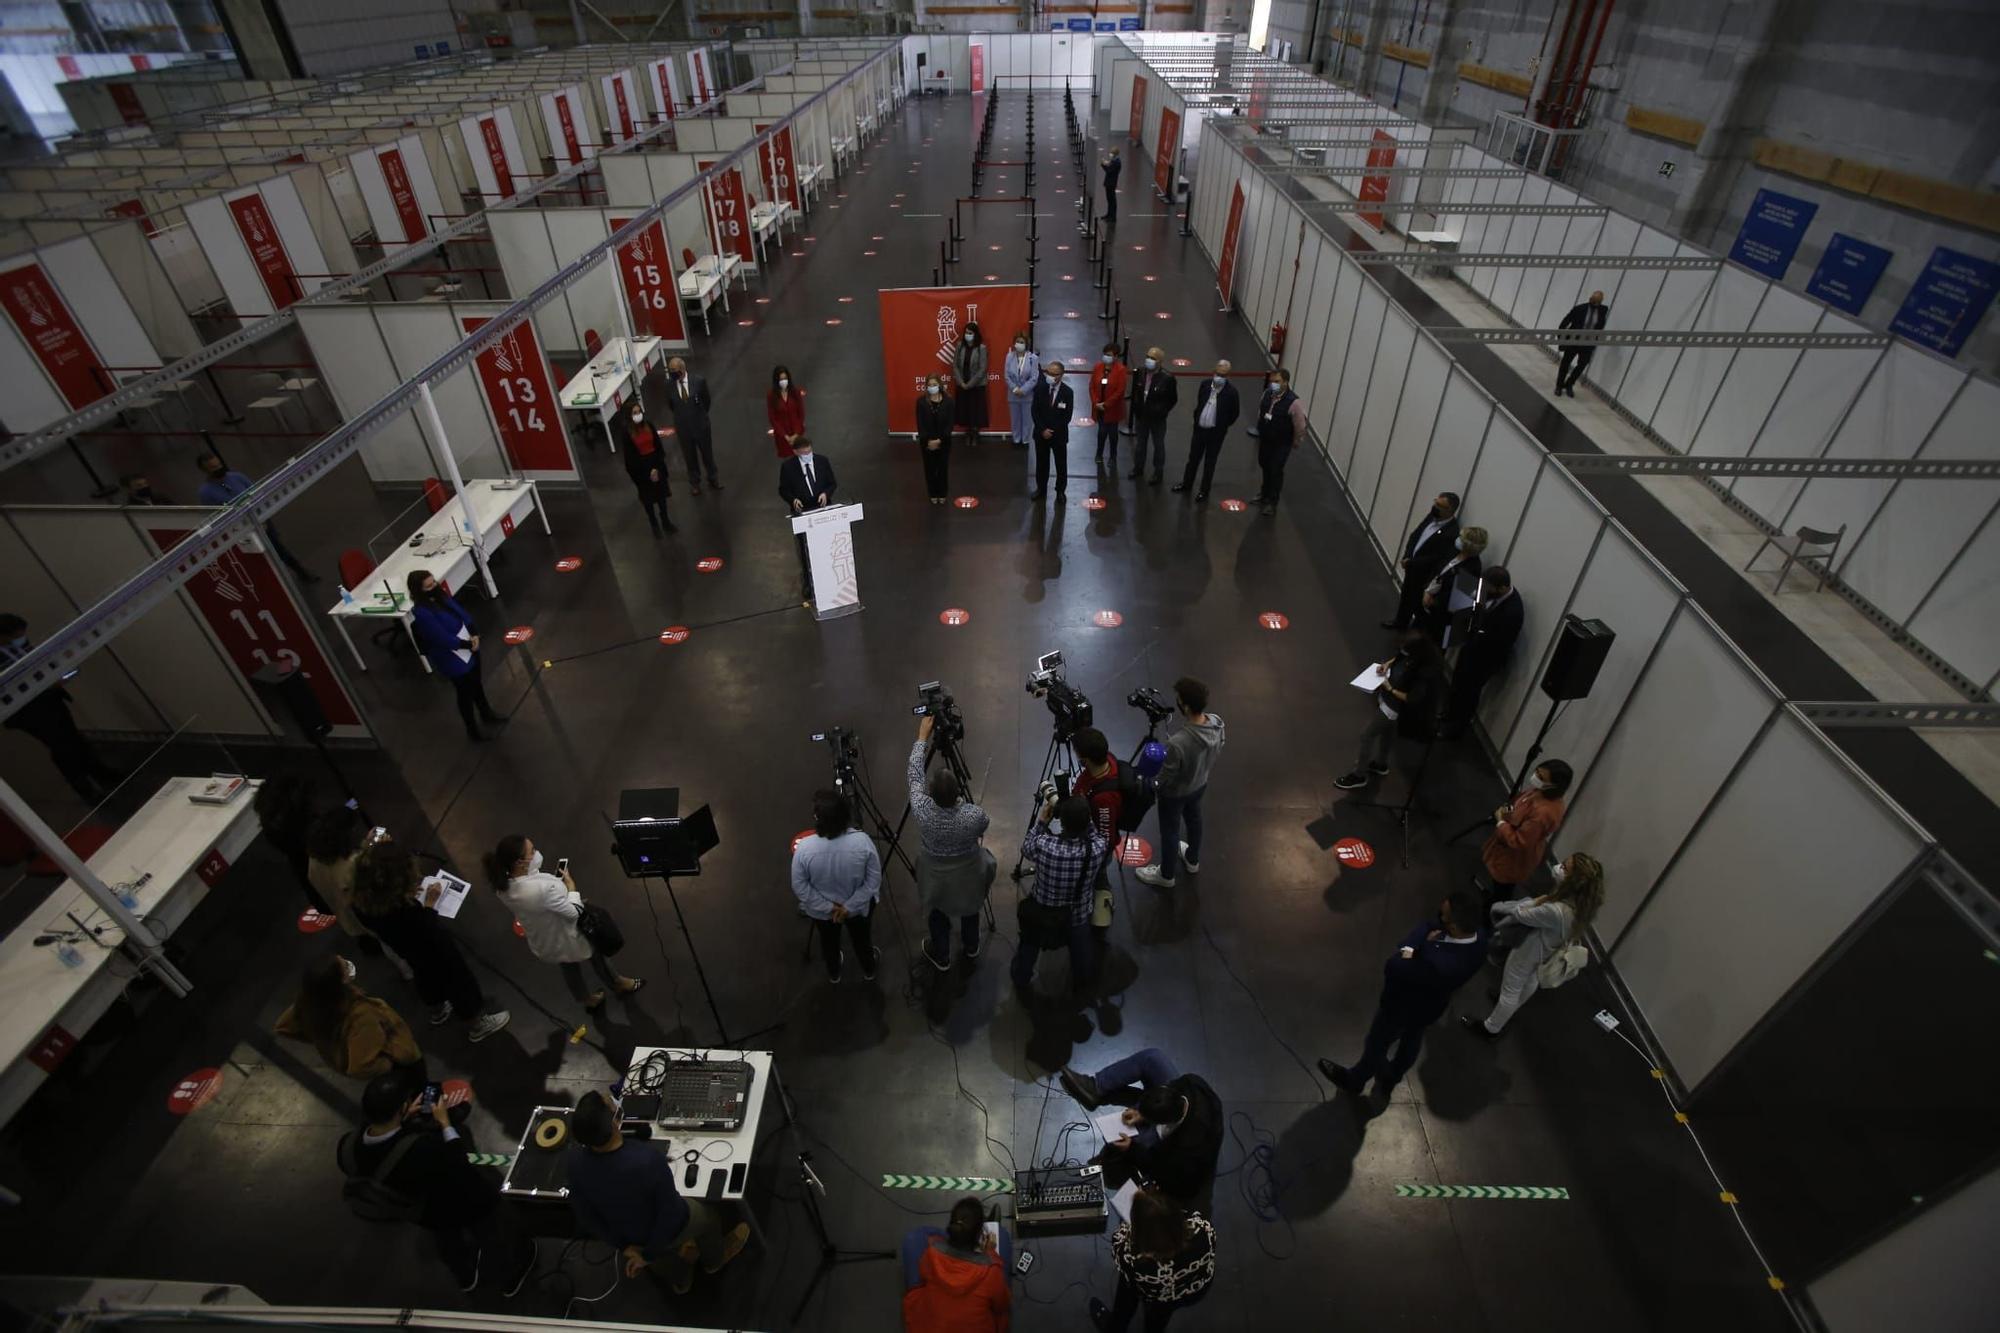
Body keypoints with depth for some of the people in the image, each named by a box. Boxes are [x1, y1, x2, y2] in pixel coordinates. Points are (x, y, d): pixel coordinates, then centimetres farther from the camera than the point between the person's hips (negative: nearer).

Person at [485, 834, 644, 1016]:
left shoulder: (503, 887, -22)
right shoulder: (543, 887, -46)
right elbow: (574, 912, -29)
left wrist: (560, 884, 2)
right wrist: (571, 886, -16)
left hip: (542, 942, 6)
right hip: (567, 938, -6)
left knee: (568, 967, 33)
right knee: (596, 957, 27)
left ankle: (589, 1001, 59)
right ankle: (620, 984, 55)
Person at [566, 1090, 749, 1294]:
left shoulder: (575, 1159, -30)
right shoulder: (648, 1158, -43)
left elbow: (584, 1214, -12)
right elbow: (670, 1211, -28)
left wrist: (624, 1245, 1)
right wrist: (649, 1255, -10)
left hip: (626, 1233, 3)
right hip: (668, 1230, -3)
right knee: (706, 1216, 31)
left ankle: (680, 1281, 66)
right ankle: (714, 1260, 61)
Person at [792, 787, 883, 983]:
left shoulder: (804, 847, -33)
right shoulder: (862, 841, -31)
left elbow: (799, 887, -19)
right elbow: (874, 880, -20)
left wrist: (827, 907, -10)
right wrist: (850, 906, -11)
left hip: (821, 909, 0)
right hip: (859, 906, 0)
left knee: (829, 940, 33)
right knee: (861, 937, 32)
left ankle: (833, 974, 60)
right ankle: (869, 970, 60)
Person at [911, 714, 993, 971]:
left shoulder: (922, 810, -34)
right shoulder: (974, 815, -34)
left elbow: (915, 774, -18)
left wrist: (922, 736, -11)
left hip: (936, 879, 0)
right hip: (967, 878, 0)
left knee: (938, 914, 28)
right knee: (970, 908, 30)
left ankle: (941, 957, 49)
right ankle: (971, 948, 55)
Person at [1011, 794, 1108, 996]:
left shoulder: (1044, 845, -36)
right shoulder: (1098, 848, -33)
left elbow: (1025, 849, -11)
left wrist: (1041, 820, -8)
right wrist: (1082, 814, -12)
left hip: (1041, 912, -1)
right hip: (1078, 915, 1)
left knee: (1029, 943, 31)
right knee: (1082, 948, 33)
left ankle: (1021, 980, 56)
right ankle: (1082, 982, 59)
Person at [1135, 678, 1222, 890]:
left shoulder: (1178, 743, -43)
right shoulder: (1217, 722, -23)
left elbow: (1167, 777, -25)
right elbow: (1216, 754, -3)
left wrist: (1154, 791, -4)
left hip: (1175, 793, -6)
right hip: (1200, 785, 6)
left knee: (1170, 832, 20)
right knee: (1194, 820, 32)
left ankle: (1166, 875, 45)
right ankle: (1193, 860, 59)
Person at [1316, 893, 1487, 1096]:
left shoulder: (1440, 965, -49)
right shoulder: (1477, 933, -26)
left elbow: (1393, 968, -35)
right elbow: (1428, 927, -10)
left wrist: (1408, 951, -22)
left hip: (1405, 1005, -7)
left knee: (1377, 1042, 23)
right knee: (1413, 1037, 33)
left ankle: (1354, 1080, 51)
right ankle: (1391, 1077, 62)